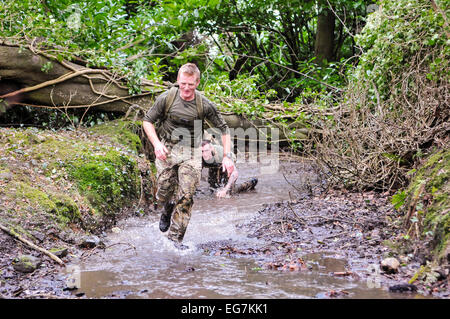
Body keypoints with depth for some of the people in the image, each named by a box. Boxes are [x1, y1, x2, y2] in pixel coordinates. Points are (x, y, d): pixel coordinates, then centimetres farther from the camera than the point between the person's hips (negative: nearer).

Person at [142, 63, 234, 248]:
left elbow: (223, 129, 4)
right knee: (165, 191, -4)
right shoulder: (166, 98, -8)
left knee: (186, 196, -10)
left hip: (191, 153, 0)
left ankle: (175, 239, -2)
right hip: (167, 149, 0)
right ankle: (166, 212, 35)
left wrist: (227, 156, -5)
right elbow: (147, 121, 3)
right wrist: (156, 144, -11)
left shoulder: (205, 105, -8)